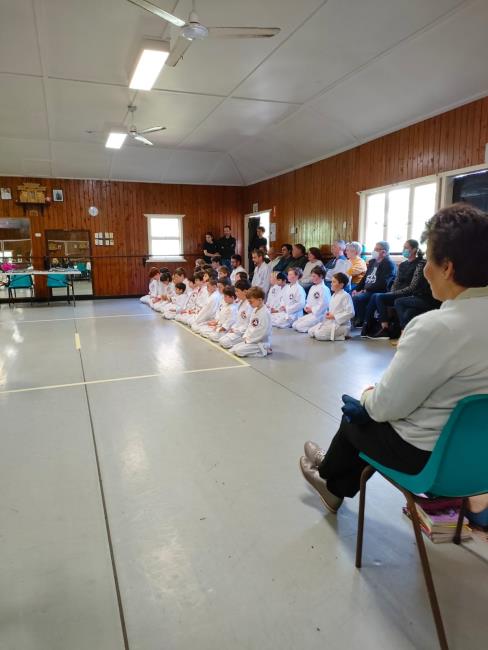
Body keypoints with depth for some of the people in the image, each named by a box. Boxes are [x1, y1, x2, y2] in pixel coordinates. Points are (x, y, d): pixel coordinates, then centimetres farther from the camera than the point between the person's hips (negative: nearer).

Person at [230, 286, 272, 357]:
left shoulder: (265, 313, -21)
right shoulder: (254, 310, 8)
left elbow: (263, 332, -24)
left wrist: (249, 340, -16)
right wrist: (246, 337, 2)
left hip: (261, 342, -10)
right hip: (251, 340, 10)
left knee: (239, 351, -23)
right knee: (233, 349, 4)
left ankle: (264, 350, -7)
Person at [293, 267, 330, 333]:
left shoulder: (324, 289, -14)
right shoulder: (312, 288, 14)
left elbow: (323, 305, -20)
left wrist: (312, 309, -14)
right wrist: (306, 307, 2)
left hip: (318, 314, -9)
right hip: (310, 313, 10)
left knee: (299, 327, -19)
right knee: (294, 325, 4)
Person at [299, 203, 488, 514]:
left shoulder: (436, 327, -30)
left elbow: (386, 406, -22)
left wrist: (368, 394, 0)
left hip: (428, 455, -6)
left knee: (357, 415, 20)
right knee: (370, 409, 23)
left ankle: (328, 473, 49)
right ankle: (336, 485, 42)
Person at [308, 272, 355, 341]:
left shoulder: (345, 296, -14)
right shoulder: (334, 295, 14)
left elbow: (350, 313, -20)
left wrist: (334, 317, -19)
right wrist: (329, 314, 0)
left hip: (341, 324, -9)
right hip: (330, 322, 9)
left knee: (319, 334, -26)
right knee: (311, 332, 0)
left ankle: (343, 335, -9)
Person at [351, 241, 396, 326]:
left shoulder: (389, 264, -9)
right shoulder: (372, 261, 19)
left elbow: (382, 284, -20)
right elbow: (365, 278, 21)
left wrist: (365, 290, -19)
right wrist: (357, 289, 4)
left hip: (379, 293, -9)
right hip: (367, 291, 9)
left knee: (356, 298, -29)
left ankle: (363, 322, -15)